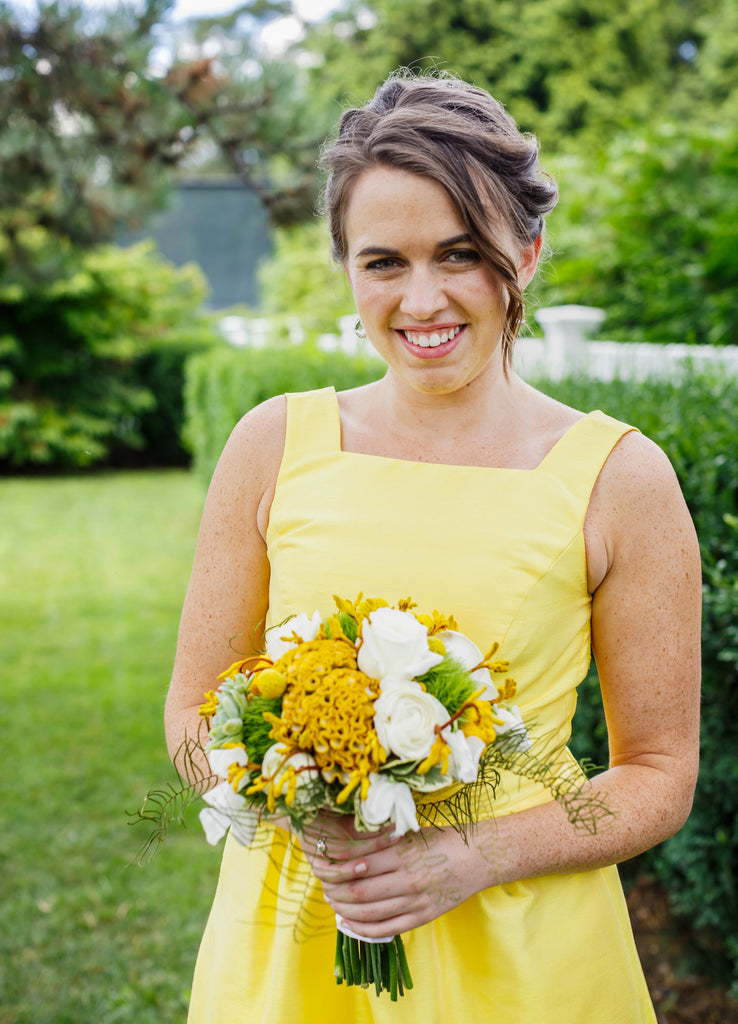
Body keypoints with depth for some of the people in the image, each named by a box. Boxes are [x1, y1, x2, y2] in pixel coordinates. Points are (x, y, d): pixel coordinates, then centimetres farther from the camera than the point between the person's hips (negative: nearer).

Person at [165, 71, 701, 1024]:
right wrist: (305, 821, -15)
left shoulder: (619, 478, -9)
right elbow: (195, 711, 3)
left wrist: (477, 856, -17)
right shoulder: (276, 445, -4)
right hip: (287, 943, 2)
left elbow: (659, 774, -3)